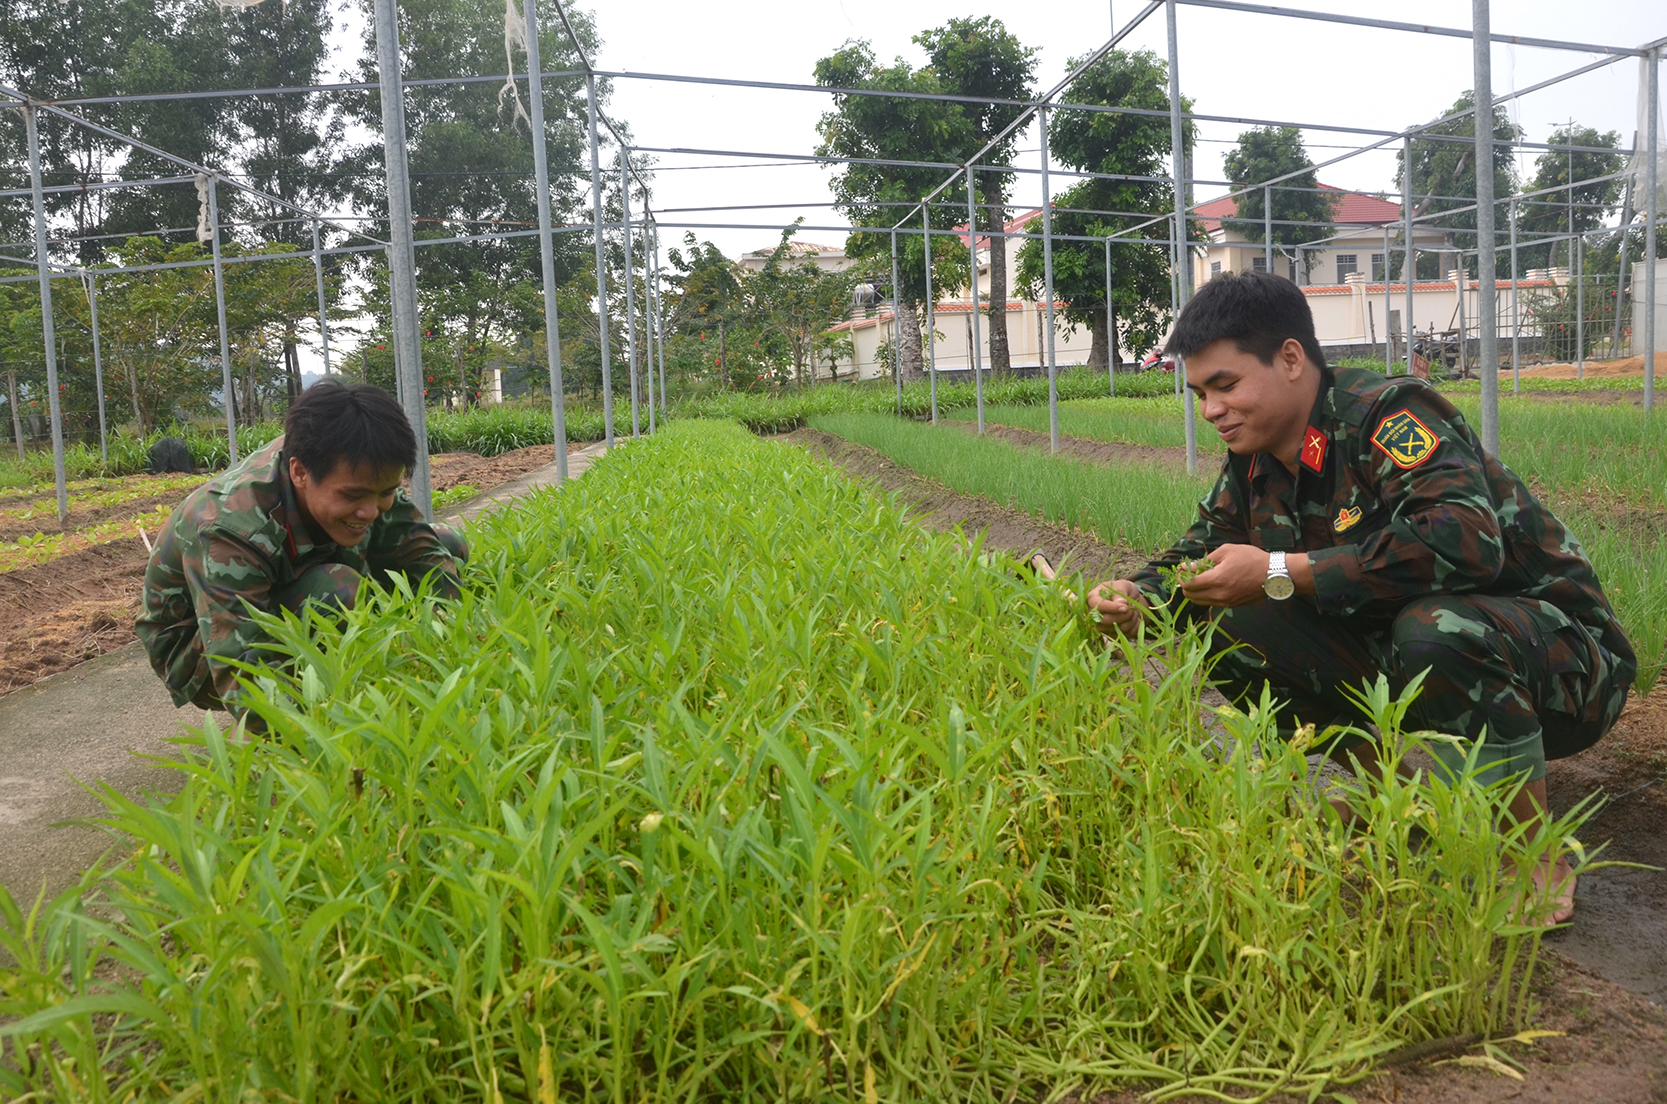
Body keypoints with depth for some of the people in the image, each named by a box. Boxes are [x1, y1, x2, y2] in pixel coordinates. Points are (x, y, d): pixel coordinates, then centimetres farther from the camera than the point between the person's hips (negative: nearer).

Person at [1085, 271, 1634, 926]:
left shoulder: (1388, 413, -23)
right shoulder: (1255, 461, 1)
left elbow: (1466, 539, -39)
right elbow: (1201, 549, 10)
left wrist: (1279, 572, -36)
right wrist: (1139, 598, -13)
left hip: (1555, 650, -7)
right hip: (1394, 652, 7)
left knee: (1435, 630, -39)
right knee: (1232, 628, -9)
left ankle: (1540, 866, -15)